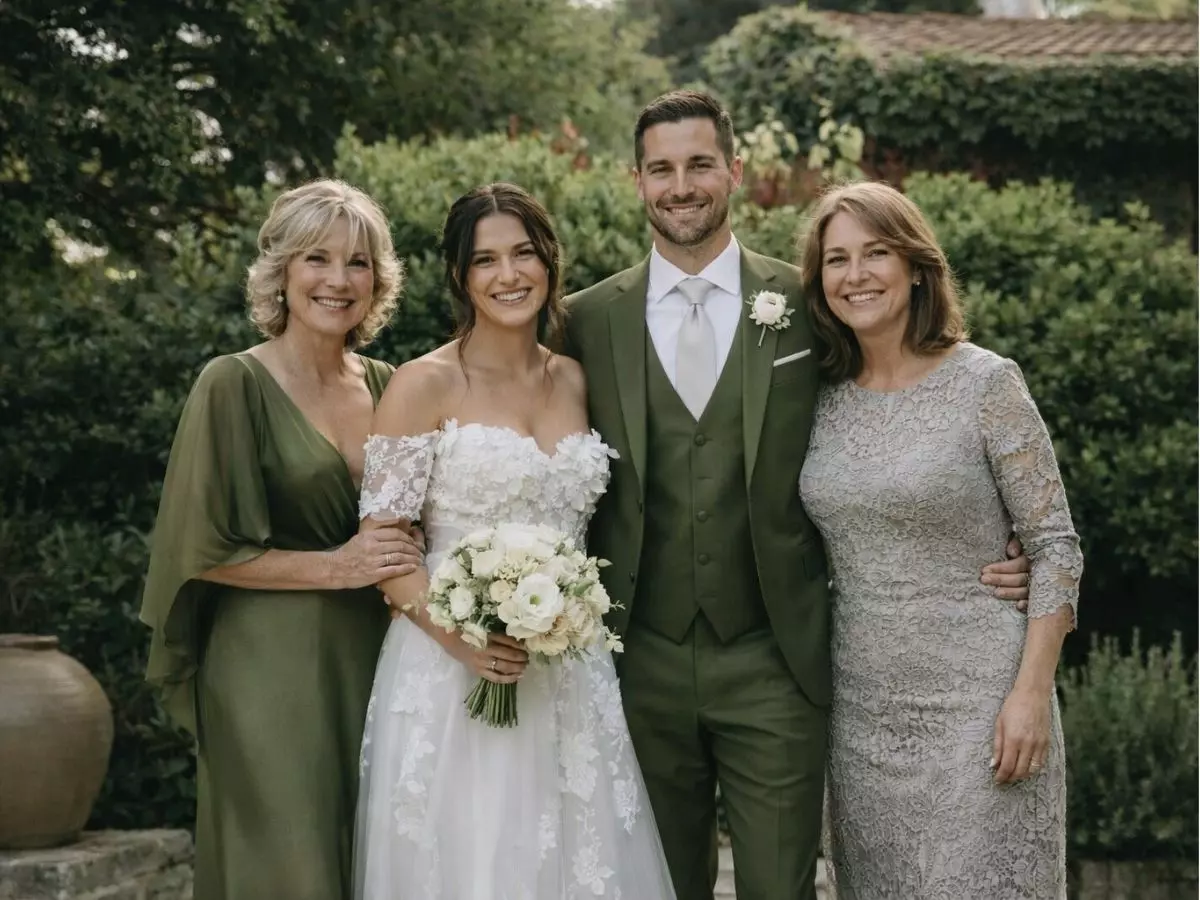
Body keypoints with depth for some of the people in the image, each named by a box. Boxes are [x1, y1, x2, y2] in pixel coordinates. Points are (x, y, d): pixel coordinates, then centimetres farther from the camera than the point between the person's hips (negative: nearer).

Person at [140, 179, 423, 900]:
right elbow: (202, 550, -9)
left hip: (371, 663, 5)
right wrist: (334, 568, -13)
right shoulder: (234, 386, -7)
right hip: (271, 671, -5)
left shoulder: (387, 386, 9)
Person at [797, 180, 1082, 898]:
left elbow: (1055, 546, -8)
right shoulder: (825, 399, 6)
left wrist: (1032, 692, -15)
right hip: (863, 706, 5)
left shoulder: (986, 382, -8)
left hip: (976, 700, -5)